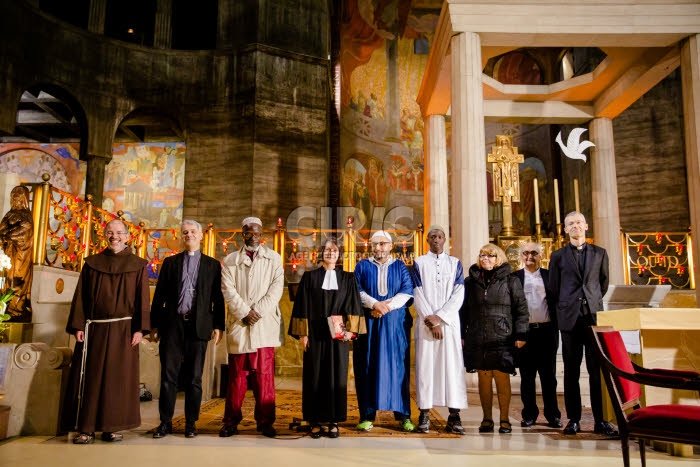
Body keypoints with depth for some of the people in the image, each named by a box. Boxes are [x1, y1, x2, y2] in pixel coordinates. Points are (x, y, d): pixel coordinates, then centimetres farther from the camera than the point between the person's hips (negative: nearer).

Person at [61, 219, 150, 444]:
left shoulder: (138, 265, 4)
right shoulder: (92, 263, 9)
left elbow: (142, 298, -1)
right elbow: (80, 296, 7)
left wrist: (139, 328, -9)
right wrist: (78, 326, -2)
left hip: (123, 330, -1)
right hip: (94, 329, 2)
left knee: (118, 378, 2)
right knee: (89, 378, 2)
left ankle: (111, 427, 11)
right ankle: (86, 428, 9)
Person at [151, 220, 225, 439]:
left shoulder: (212, 265, 8)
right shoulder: (170, 262, 11)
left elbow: (218, 298, 4)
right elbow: (159, 296, 9)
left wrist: (218, 326, -2)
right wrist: (154, 324, 3)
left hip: (198, 326, -1)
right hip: (172, 324, 1)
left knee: (194, 378, 5)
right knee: (168, 376, 4)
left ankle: (191, 423, 15)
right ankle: (165, 422, 14)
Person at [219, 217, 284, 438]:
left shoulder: (273, 258, 10)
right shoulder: (230, 260, 11)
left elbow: (276, 288, 0)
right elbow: (228, 290, 0)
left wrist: (258, 311, -10)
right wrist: (245, 313, -10)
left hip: (265, 325, 0)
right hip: (238, 324, 1)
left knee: (264, 376, 1)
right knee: (237, 376, 4)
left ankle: (265, 422, 9)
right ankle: (231, 422, 13)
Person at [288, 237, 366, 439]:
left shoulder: (348, 278, 8)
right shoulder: (309, 277, 5)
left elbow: (353, 306, 4)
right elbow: (302, 306, 2)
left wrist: (350, 329, -8)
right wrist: (303, 333, -5)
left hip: (338, 335, 1)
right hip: (315, 334, 0)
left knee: (337, 376, 3)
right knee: (315, 376, 2)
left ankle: (334, 421, 11)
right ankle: (315, 422, 10)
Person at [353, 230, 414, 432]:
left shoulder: (401, 267, 11)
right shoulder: (362, 266, 11)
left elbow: (407, 292, -1)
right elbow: (357, 291, -1)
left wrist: (386, 306, -14)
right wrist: (375, 304, -17)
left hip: (396, 324, 0)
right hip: (368, 323, 0)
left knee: (397, 367, 0)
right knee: (368, 367, -1)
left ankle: (403, 415, 7)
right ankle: (367, 415, 4)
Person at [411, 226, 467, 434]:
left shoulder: (455, 263, 11)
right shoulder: (419, 263, 9)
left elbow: (458, 294, 1)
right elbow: (418, 295, 1)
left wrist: (439, 317, -10)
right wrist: (430, 321, -9)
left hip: (449, 322, 1)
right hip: (426, 322, -1)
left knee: (452, 366, -3)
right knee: (425, 365, -3)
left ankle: (454, 415, 1)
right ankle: (424, 414, 1)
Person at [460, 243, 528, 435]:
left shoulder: (510, 281, 4)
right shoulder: (470, 282, 11)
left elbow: (521, 309, 2)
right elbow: (463, 310, 12)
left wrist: (520, 335, -5)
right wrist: (461, 335, 7)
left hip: (502, 338, -2)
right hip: (477, 339, 2)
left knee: (502, 378, 0)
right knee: (484, 378, 6)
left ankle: (504, 420, 13)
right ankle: (487, 419, 16)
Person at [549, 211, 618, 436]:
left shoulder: (600, 253, 11)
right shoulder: (558, 256, 6)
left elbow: (604, 283, 17)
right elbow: (554, 288, 9)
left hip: (594, 316, 1)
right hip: (570, 318, -1)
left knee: (597, 369, 0)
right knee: (571, 371, 3)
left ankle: (601, 420, 6)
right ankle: (573, 419, 9)